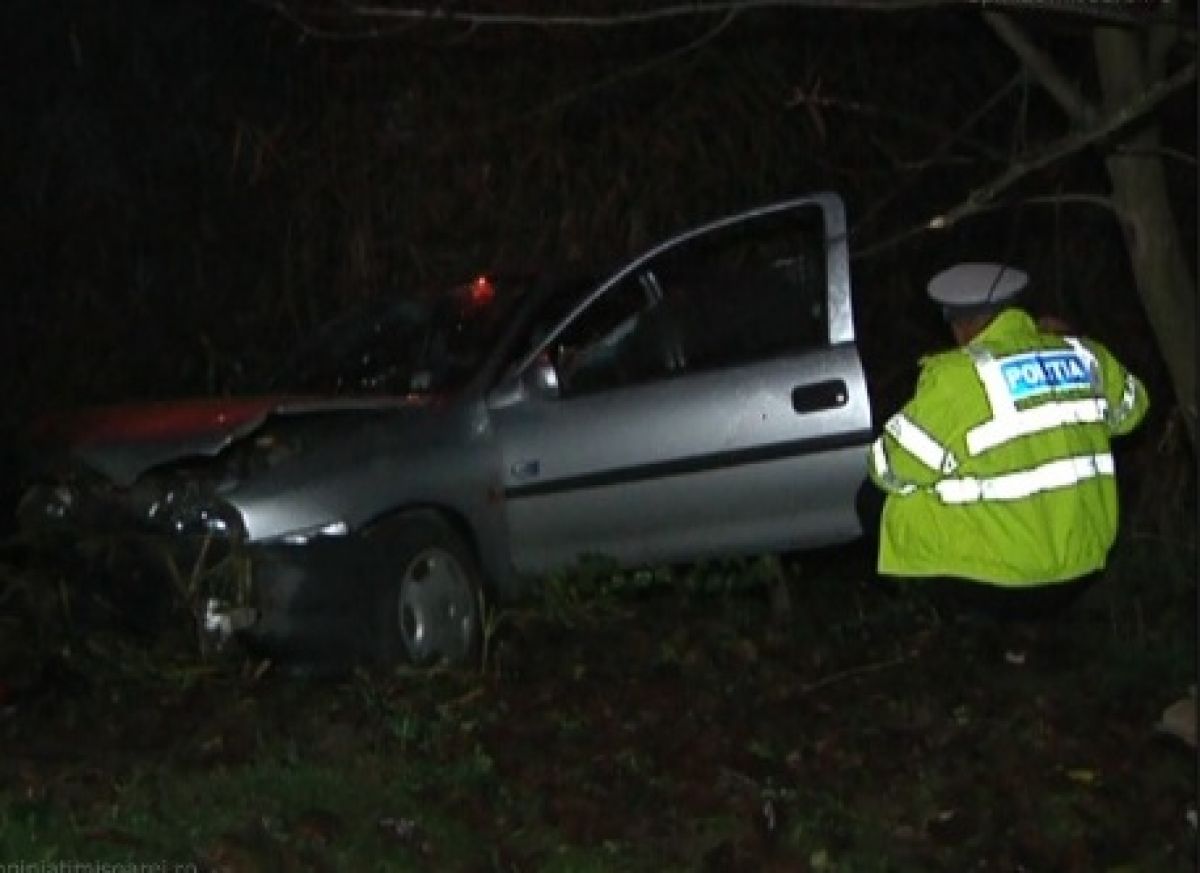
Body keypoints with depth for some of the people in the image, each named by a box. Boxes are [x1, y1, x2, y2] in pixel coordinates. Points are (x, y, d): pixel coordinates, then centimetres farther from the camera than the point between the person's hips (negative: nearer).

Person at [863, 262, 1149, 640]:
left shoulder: (958, 377, -17)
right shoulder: (1084, 355, 1)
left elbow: (891, 470, -13)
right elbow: (1130, 409, 22)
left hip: (998, 589, -6)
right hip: (1083, 572, 6)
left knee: (876, 498, 10)